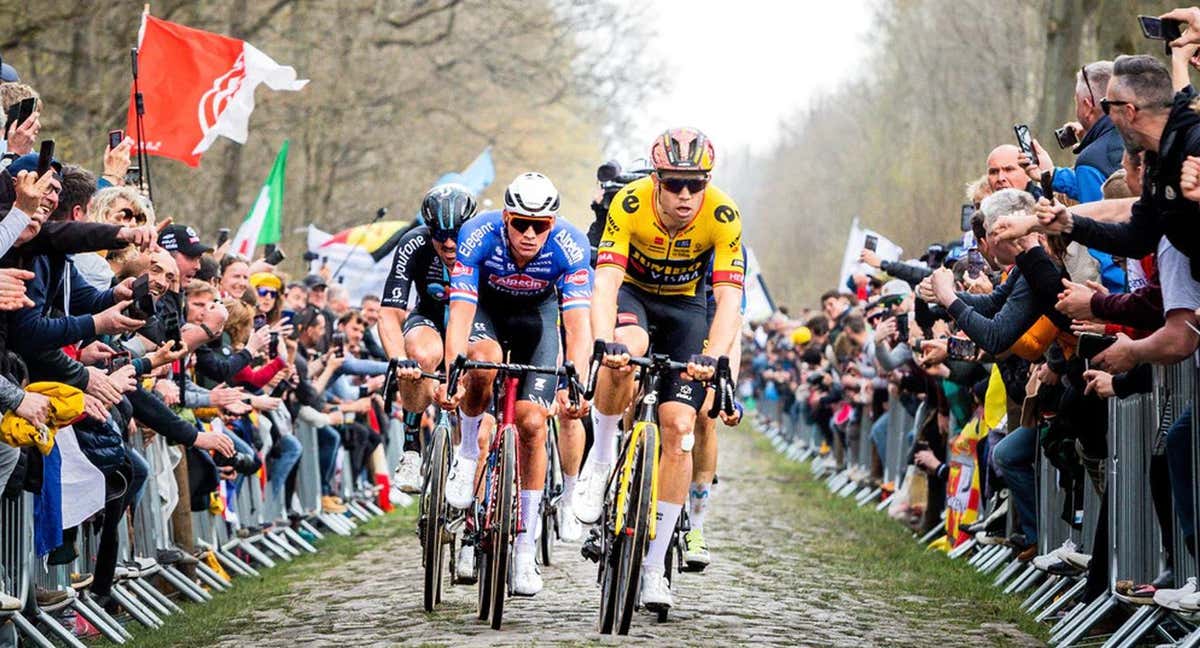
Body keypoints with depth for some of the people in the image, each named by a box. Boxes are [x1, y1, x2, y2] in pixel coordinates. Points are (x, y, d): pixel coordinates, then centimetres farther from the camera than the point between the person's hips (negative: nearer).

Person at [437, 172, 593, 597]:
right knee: (483, 360, -37)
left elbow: (578, 326, -38)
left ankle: (525, 552, -1)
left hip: (538, 313, 1)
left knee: (532, 423, -11)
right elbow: (460, 313, -39)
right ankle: (467, 457, -8)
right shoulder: (477, 236, -33)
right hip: (485, 306, -1)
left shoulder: (570, 247, -32)